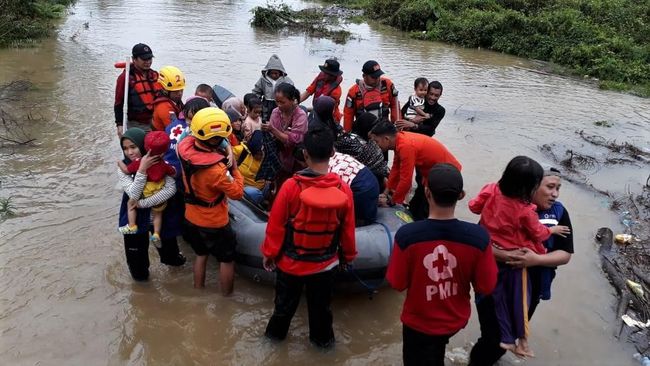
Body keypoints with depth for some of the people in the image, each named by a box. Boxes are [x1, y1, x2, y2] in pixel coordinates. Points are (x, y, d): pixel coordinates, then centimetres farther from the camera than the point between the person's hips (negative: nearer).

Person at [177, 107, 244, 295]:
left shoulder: (185, 146, -17)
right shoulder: (216, 169, -36)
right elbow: (237, 193, -23)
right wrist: (235, 168, -13)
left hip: (191, 218, 7)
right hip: (215, 223, -7)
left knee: (201, 254, 28)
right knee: (227, 260, 16)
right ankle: (226, 297, 32)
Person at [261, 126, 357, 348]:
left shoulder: (291, 186, -24)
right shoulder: (343, 189, -18)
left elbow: (276, 225, -14)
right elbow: (348, 230, -6)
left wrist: (269, 253, 2)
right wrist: (348, 255, 12)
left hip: (291, 261, -1)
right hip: (325, 263, 1)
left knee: (286, 301, 23)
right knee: (320, 304, 23)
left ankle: (276, 332, 46)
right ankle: (322, 338, 43)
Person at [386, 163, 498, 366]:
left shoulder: (407, 235, -28)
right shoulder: (478, 236, -24)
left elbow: (397, 284, -15)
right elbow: (486, 287, -12)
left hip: (419, 322, -2)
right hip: (456, 319, 2)